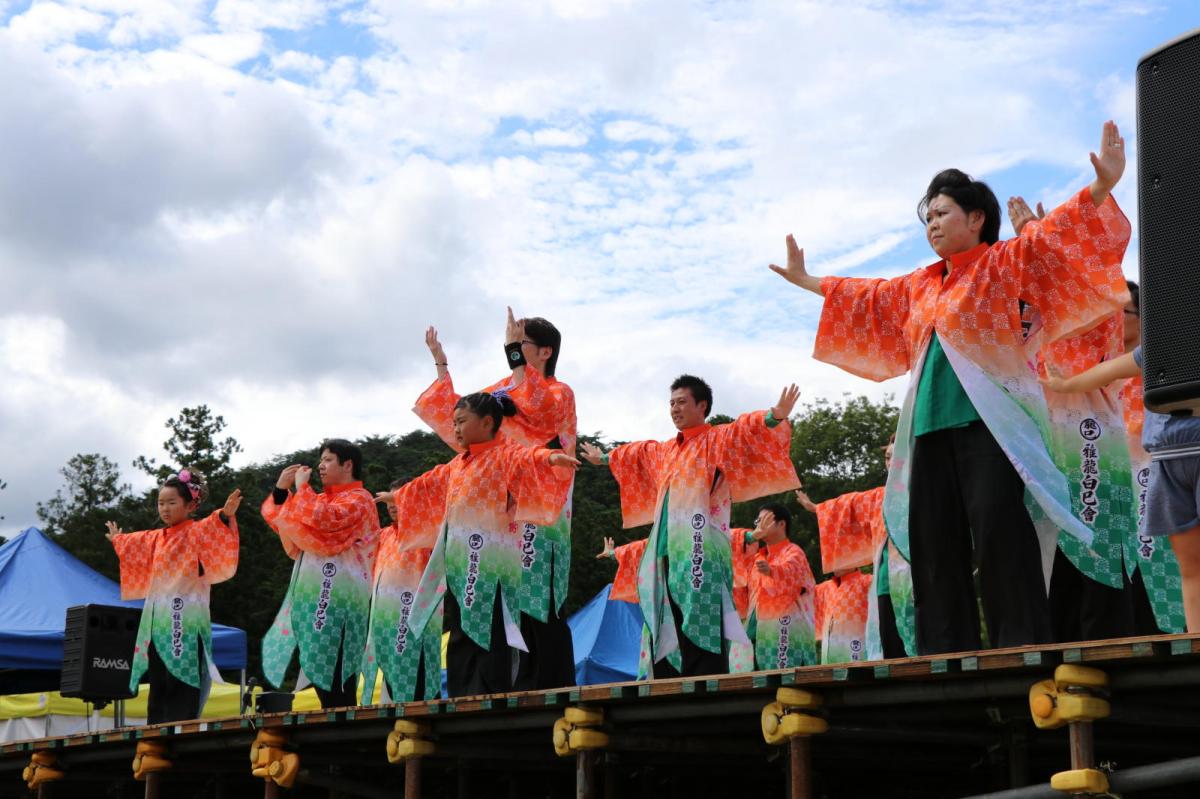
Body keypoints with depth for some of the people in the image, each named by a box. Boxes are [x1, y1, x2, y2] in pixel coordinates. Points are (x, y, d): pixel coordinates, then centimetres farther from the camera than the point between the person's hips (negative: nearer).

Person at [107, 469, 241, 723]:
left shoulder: (197, 532, -6)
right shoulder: (155, 538, 17)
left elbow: (215, 532, -27)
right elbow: (135, 549, 39)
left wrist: (225, 517, -45)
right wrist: (118, 541, 54)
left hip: (185, 620, -8)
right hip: (158, 621, 8)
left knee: (181, 684, -10)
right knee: (158, 683, 9)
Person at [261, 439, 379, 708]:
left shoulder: (359, 499, -2)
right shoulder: (324, 499, 23)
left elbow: (322, 520, -21)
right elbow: (287, 524, 22)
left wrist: (302, 487, -8)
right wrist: (281, 489, 9)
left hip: (338, 597, -8)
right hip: (314, 594, 8)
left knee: (335, 677, -13)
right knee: (320, 674, 6)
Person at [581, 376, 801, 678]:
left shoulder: (718, 439, 2)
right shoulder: (664, 451, 24)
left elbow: (748, 429, -17)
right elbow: (638, 453, 43)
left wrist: (775, 417, -37)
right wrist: (604, 458, 60)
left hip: (700, 549, -8)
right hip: (668, 549, 8)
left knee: (700, 629, -15)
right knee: (667, 628, 5)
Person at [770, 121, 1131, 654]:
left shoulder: (1005, 263, 5)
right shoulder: (919, 286, 22)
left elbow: (1054, 236, -9)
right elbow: (865, 298, 37)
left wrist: (1101, 188, -25)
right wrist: (806, 281, 45)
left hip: (990, 420, -7)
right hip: (931, 425, 7)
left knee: (1001, 539, -14)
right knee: (934, 546, 3)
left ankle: (1023, 650, -13)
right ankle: (948, 657, 5)